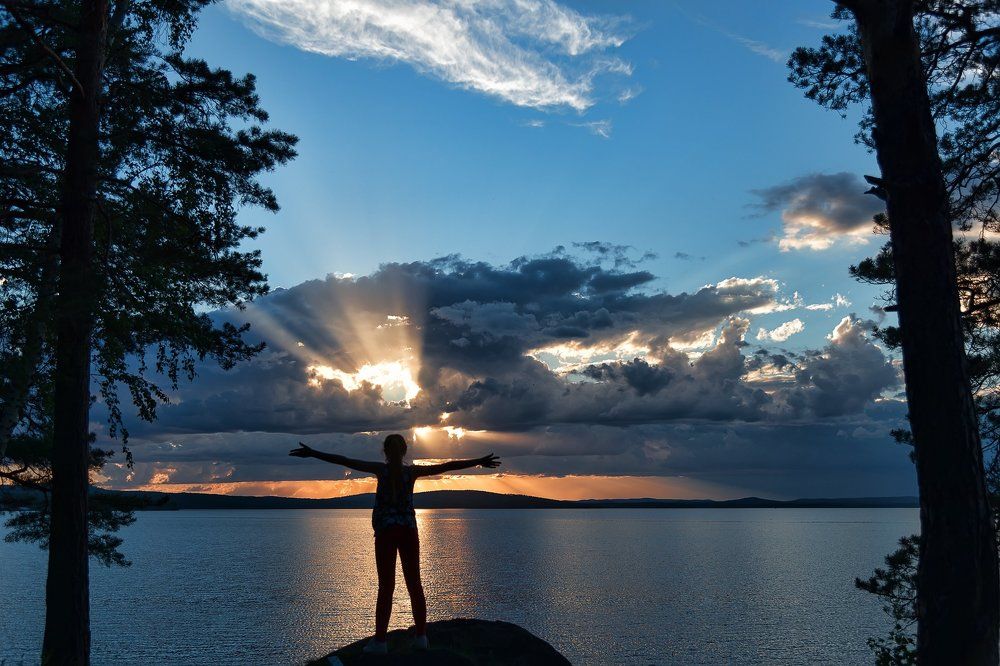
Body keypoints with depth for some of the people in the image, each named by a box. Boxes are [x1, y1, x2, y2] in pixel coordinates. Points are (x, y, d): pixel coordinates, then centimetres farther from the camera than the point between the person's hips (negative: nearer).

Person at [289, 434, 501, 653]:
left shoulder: (381, 469, -4)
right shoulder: (412, 471, 1)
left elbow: (344, 461, -8)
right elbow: (447, 466, 4)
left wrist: (312, 453, -7)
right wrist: (479, 462, 10)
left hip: (386, 532, -2)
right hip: (409, 530, 2)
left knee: (386, 586, 0)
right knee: (414, 584, 8)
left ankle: (380, 641, 1)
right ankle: (421, 636, 12)